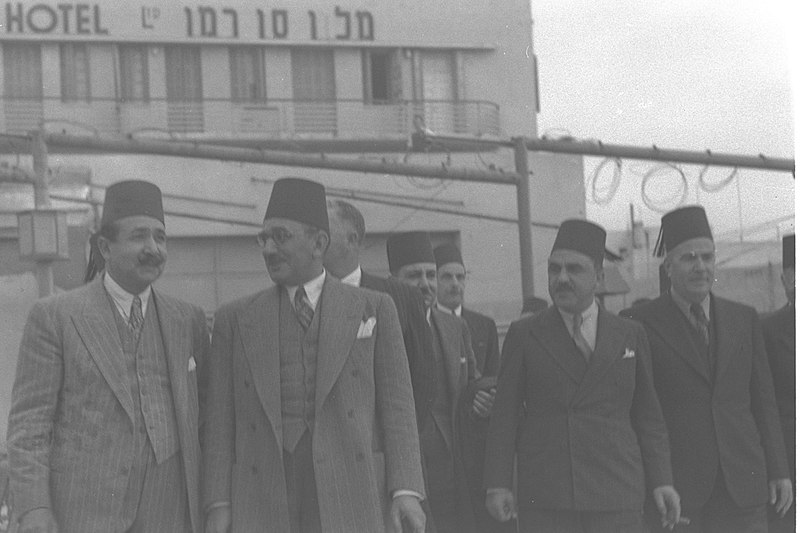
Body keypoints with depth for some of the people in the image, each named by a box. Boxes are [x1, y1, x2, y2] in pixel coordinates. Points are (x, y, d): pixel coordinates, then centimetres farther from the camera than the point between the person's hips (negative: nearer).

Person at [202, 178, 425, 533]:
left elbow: (396, 402, 3)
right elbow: (220, 420, 9)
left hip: (352, 499, -1)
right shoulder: (235, 319, 12)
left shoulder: (373, 309, 8)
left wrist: (406, 491, -7)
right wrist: (218, 503, 0)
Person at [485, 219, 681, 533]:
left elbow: (647, 416, 13)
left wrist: (661, 481, 4)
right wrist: (497, 484, -2)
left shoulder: (630, 336, 11)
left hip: (617, 500, 1)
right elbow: (505, 415, 6)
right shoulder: (523, 335, 8)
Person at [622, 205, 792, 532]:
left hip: (743, 482, 3)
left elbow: (763, 399, 12)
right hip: (674, 483, -3)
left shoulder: (744, 319, 11)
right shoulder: (640, 323, -1)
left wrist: (778, 470, 7)